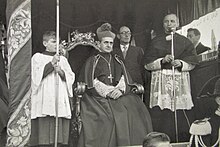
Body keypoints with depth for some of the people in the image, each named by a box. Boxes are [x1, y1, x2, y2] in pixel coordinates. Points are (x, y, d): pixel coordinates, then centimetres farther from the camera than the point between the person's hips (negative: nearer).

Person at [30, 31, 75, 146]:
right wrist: (52, 63, -11)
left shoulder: (62, 59, 19)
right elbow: (36, 75, -5)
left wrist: (60, 71, -5)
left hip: (61, 101, 3)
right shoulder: (37, 57, 9)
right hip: (44, 101, -3)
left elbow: (71, 77, 13)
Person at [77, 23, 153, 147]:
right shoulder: (93, 61, 11)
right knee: (105, 121, -29)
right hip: (99, 98, -3)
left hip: (119, 96, 3)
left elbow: (126, 80, 10)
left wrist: (120, 90, -11)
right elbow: (91, 84, 1)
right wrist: (107, 92, -11)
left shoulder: (118, 61, 22)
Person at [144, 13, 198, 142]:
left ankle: (181, 141, 4)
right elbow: (148, 64, 5)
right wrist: (162, 61, -10)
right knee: (160, 115, -9)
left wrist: (180, 63, -13)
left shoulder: (185, 42, 12)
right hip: (160, 82, 0)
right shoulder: (156, 41, 12)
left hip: (180, 82, 0)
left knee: (179, 116, -7)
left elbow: (192, 63, 6)